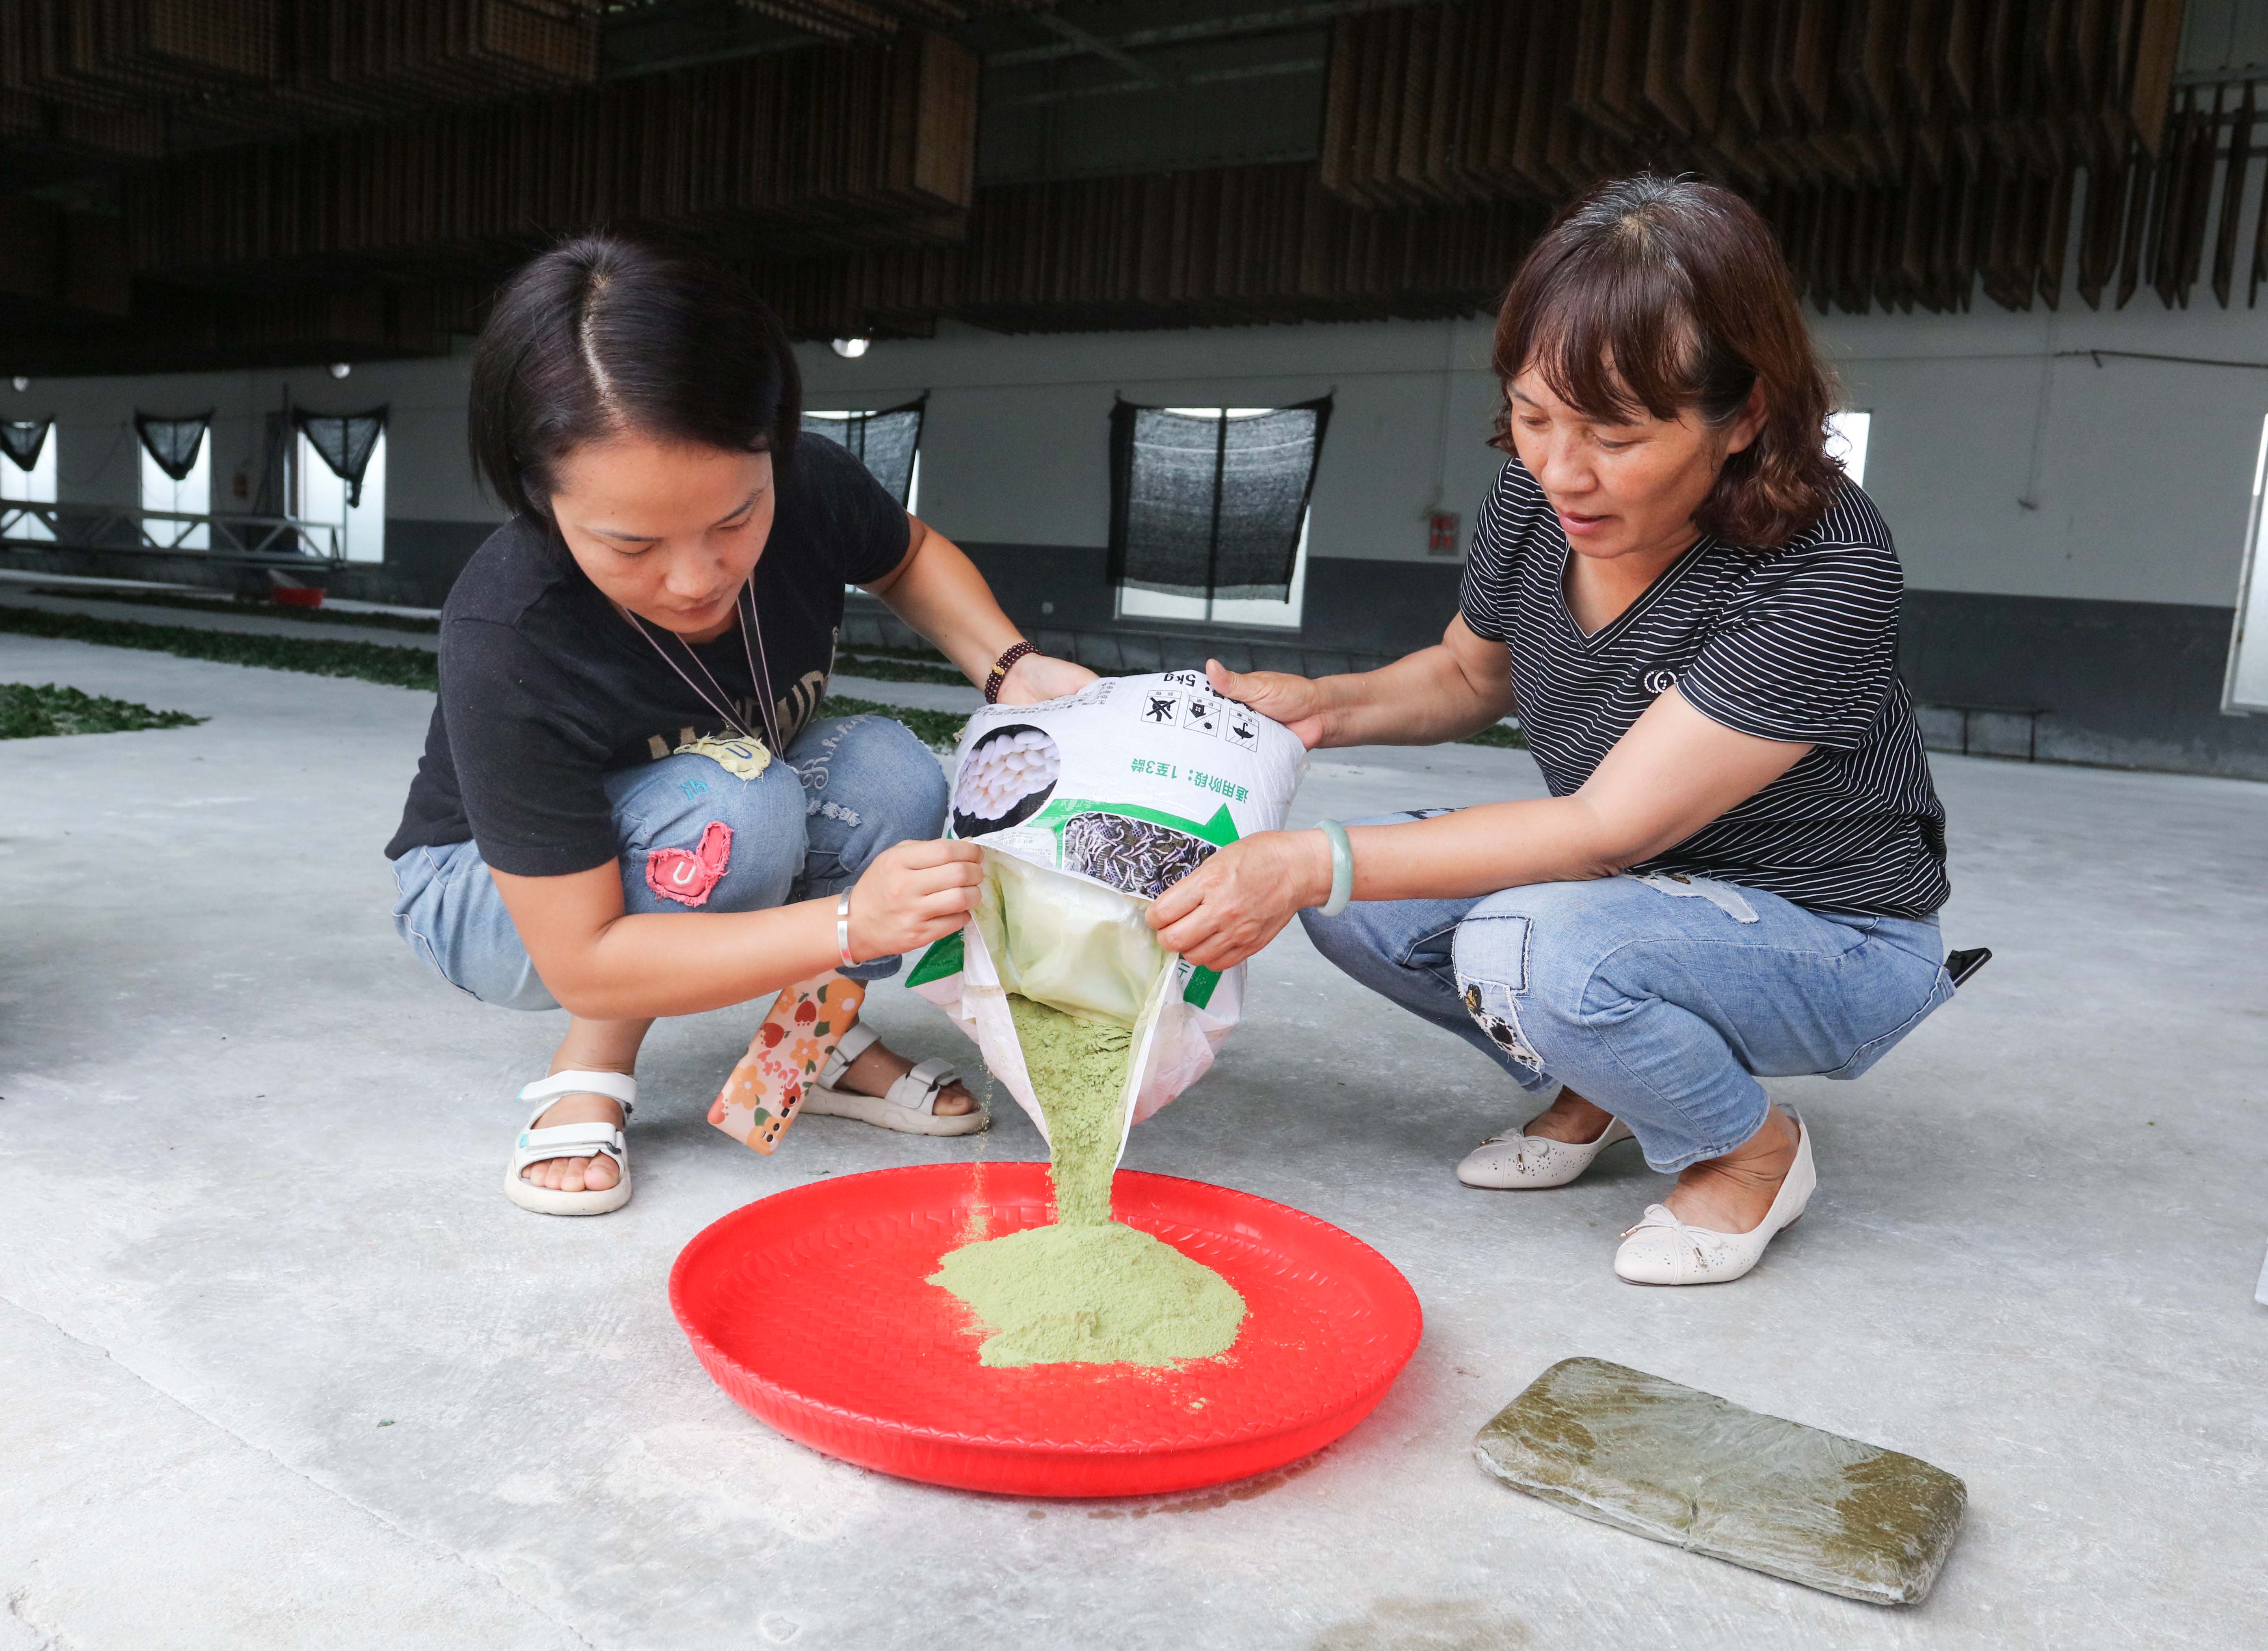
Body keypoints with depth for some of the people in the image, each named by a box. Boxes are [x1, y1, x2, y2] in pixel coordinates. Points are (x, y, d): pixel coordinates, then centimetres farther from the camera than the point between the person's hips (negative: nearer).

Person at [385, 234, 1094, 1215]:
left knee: (892, 776, -24)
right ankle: (590, 1066, -10)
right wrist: (848, 925, -46)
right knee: (735, 806, -35)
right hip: (498, 898, -5)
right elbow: (586, 965, -34)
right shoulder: (505, 645, -37)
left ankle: (816, 1038, 1)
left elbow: (907, 556, 3)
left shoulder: (807, 491, -24)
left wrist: (1010, 665, -17)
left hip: (733, 842, 5)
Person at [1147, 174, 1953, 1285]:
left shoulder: (1824, 577, -31)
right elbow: (1469, 674, 9)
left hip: (1830, 941, -6)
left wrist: (1316, 863, -37)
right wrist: (1324, 706, -12)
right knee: (1346, 898, -11)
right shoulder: (1536, 499, -10)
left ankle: (1751, 1150, -3)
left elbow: (1607, 827, -32)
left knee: (1534, 948, -35)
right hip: (1630, 893, 7)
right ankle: (1593, 1086, 11)